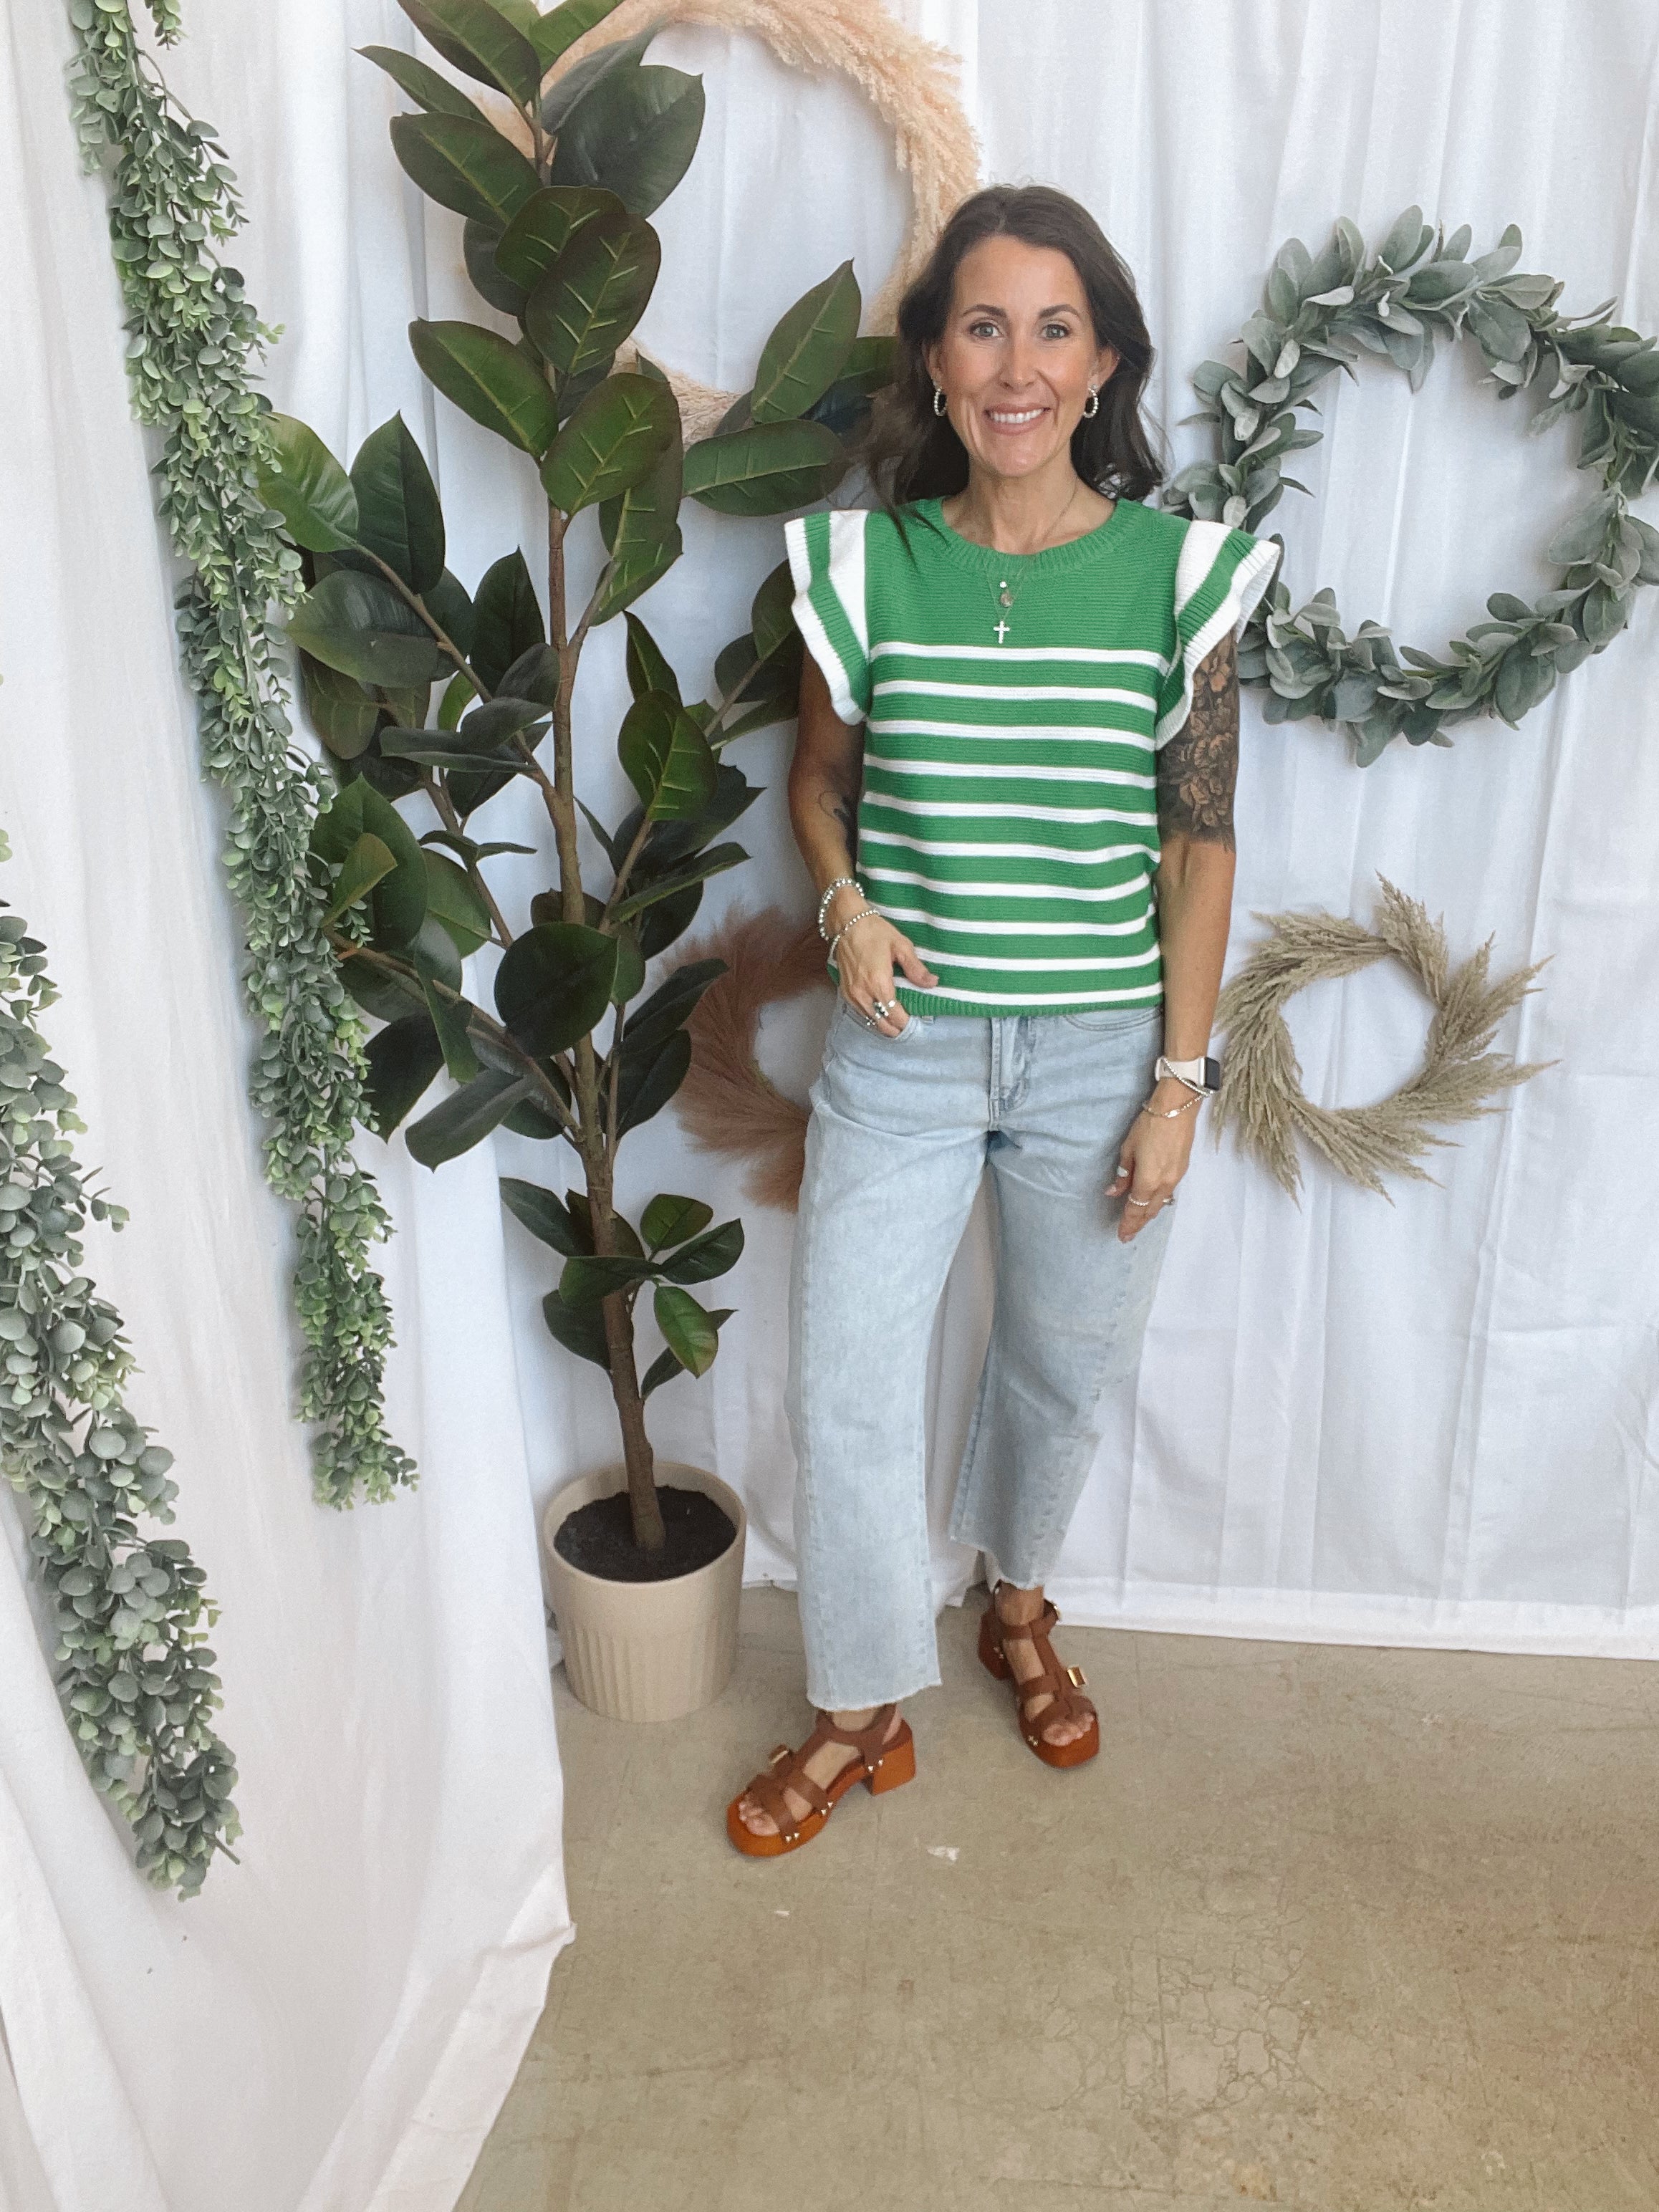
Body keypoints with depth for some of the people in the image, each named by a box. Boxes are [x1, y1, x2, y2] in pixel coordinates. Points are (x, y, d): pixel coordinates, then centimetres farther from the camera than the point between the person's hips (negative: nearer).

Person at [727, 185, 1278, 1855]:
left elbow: (1201, 839, -3)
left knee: (1062, 1370, 18)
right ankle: (865, 1711, 29)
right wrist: (843, 901, -12)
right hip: (901, 1046, 1)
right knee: (845, 1393, 4)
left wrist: (1180, 1079, -5)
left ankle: (1019, 1605, 49)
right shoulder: (865, 563, -4)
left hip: (1100, 1052, 0)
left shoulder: (1178, 570, -6)